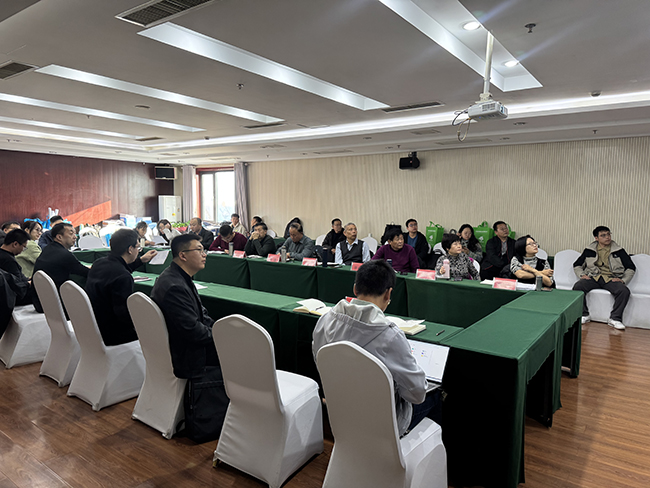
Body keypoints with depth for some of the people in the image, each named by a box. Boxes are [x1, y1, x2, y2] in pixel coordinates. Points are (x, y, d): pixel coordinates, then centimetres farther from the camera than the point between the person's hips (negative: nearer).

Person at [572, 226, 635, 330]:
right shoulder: (589, 250, 12)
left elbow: (631, 267, 13)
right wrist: (582, 275, -1)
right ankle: (584, 315, -17)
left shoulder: (619, 250, 11)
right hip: (593, 277, 0)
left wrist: (623, 280, -3)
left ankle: (615, 318, -20)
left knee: (624, 291, -32)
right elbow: (577, 265, 19)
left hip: (611, 279, 0)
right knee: (577, 287, -29)